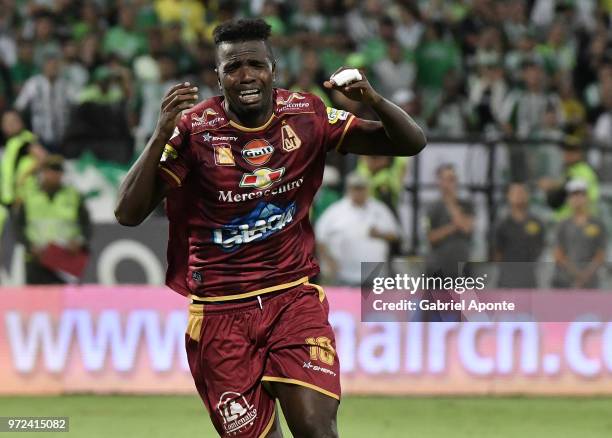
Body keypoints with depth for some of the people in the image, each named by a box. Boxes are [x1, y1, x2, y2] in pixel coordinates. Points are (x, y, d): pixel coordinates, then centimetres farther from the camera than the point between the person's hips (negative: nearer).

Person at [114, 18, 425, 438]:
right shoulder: (194, 129, -8)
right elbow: (128, 213, -14)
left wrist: (373, 100, -19)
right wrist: (162, 136, -26)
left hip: (295, 297, 1)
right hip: (220, 310, -1)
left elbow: (411, 143, 2)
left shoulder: (307, 116, -1)